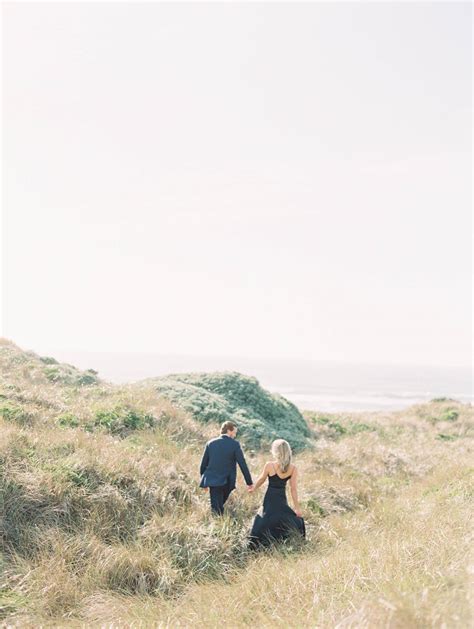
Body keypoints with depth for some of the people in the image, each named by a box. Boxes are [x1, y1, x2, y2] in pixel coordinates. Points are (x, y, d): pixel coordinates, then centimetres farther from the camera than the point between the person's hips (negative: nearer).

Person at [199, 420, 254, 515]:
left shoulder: (210, 443, 4)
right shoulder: (235, 444, -6)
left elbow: (203, 464, 8)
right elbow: (243, 464, -7)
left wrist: (204, 481, 20)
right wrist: (249, 482, -2)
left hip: (212, 481, 2)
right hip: (227, 482, -2)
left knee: (216, 508, 2)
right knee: (219, 508, 15)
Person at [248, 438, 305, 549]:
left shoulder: (269, 465, -15)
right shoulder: (293, 468, -8)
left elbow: (261, 479, 2)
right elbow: (294, 489, -5)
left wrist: (253, 488, 23)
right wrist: (297, 508, 2)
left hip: (270, 499, -2)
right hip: (282, 499, 2)